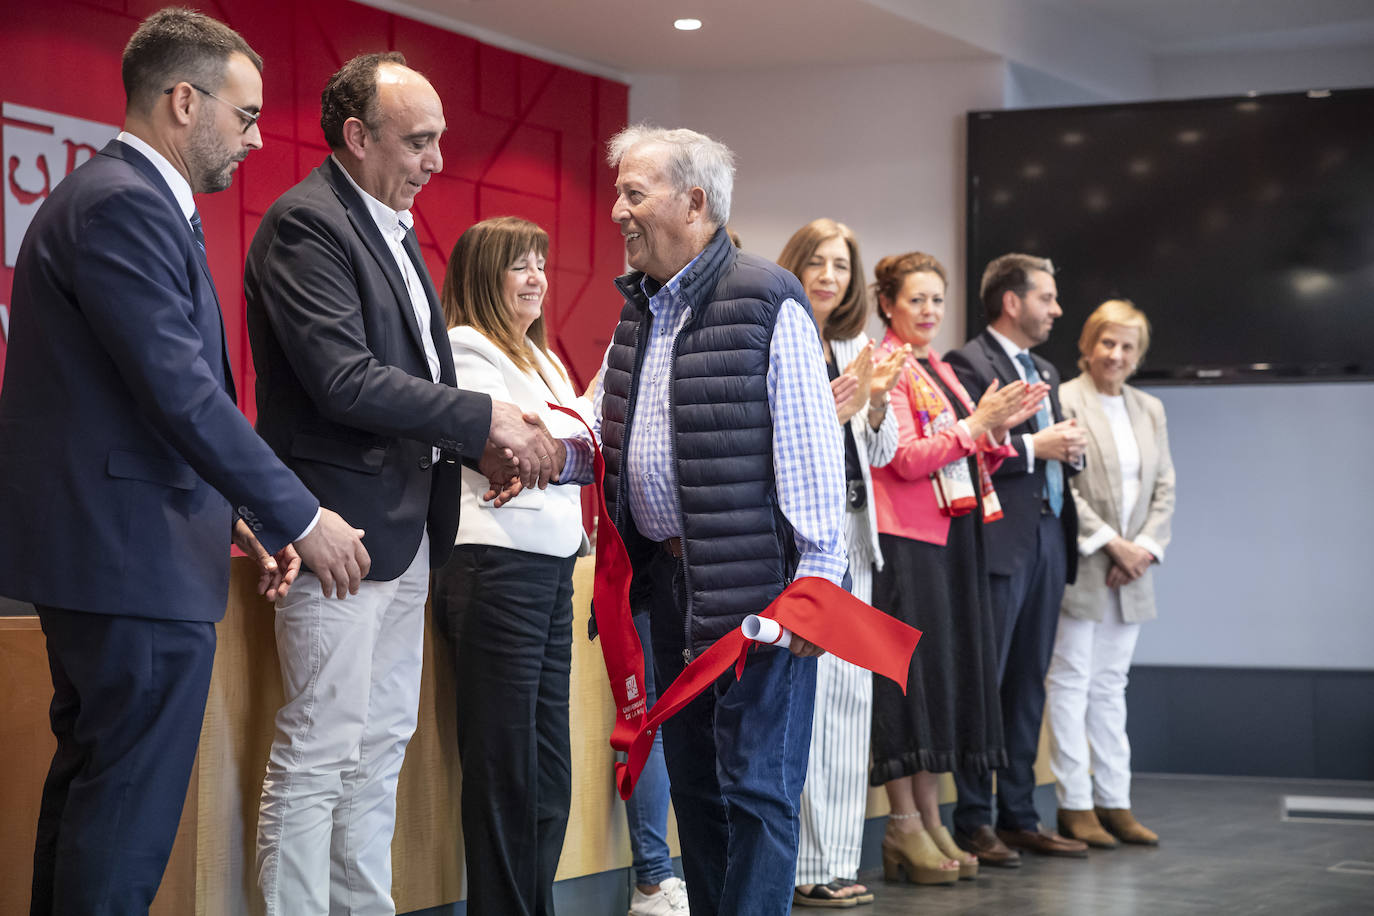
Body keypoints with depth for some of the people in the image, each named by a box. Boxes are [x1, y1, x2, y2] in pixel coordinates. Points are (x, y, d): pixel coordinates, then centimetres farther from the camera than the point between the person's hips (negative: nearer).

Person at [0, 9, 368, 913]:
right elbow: (182, 394, -22)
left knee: (89, 794, 17)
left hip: (101, 553, 11)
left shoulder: (121, 196, 17)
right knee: (129, 814, -6)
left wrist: (236, 515, 14)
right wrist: (298, 517, -15)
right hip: (139, 563, -11)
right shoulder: (123, 206, -17)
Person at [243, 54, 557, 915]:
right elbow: (345, 381, -23)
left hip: (408, 527, 10)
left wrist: (486, 447, 4)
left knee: (382, 747, 14)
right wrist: (484, 418, -17)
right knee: (318, 756, -5)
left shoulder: (395, 229, 16)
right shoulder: (306, 224, -14)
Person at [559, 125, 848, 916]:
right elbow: (597, 432, 18)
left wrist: (816, 578, -18)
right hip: (673, 582, 8)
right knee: (693, 780, 14)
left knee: (757, 785, -3)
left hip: (755, 584, -8)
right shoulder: (640, 310, 15)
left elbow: (810, 449, -15)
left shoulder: (767, 302, -11)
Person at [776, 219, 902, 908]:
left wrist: (876, 401, -1)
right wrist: (830, 410, -20)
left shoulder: (854, 349, 17)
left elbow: (880, 455, 17)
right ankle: (806, 866, -4)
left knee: (849, 690, 7)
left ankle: (835, 857, 14)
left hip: (849, 534, 7)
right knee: (804, 691, -10)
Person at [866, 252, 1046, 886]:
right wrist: (977, 422, -17)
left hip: (954, 536, 9)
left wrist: (999, 429, 3)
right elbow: (904, 458, -16)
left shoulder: (939, 370, 19)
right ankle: (904, 827, -1)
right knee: (908, 670, -6)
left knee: (946, 672, 8)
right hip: (905, 540, -9)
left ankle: (930, 822, 13)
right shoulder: (886, 368, -6)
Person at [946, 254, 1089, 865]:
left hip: (1048, 539, 9)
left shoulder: (1045, 372, 22)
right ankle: (973, 822, -2)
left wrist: (1070, 450, 5)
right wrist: (1032, 446, -17)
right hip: (999, 543, -9)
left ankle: (1019, 817, 15)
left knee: (1029, 683, 10)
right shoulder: (968, 365, -6)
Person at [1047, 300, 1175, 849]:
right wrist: (1110, 543, -13)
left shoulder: (1150, 410, 16)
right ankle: (1074, 805, 0)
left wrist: (1144, 547, -2)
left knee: (1110, 685, 10)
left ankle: (1114, 802, 12)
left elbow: (1164, 488, 13)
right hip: (1079, 564, -6)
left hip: (1130, 571, 6)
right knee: (1071, 681, -3)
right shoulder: (1063, 401, -5)